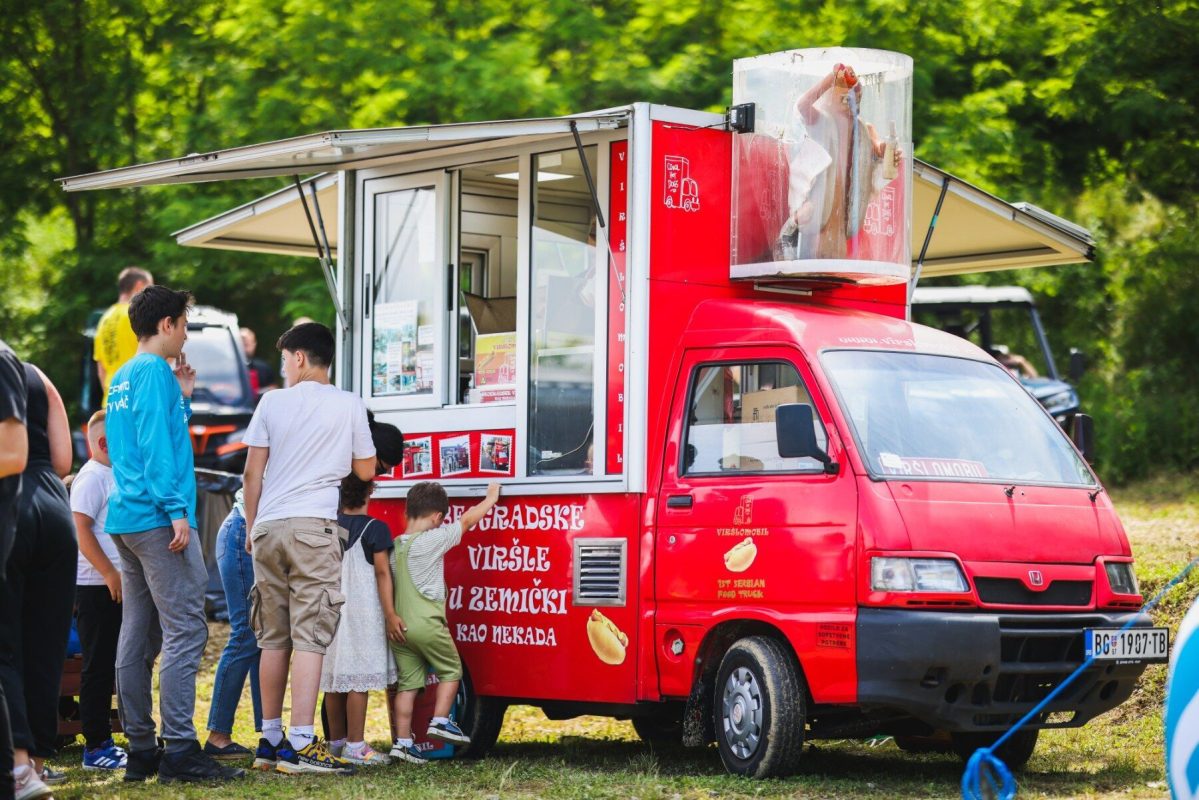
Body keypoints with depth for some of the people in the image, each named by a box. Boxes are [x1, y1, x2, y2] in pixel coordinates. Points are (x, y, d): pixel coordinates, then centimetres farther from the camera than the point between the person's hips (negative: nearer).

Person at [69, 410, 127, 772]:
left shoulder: (116, 476, 17)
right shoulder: (91, 478, -11)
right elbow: (82, 531, -18)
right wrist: (110, 574, -21)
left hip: (117, 585, 9)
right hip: (96, 587, -9)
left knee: (110, 666, 12)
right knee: (98, 667, -6)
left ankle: (104, 740, 18)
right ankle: (95, 747, -3)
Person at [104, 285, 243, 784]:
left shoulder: (122, 378, 20)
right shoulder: (154, 371, -9)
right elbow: (158, 446, -17)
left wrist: (182, 397, 19)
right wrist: (176, 509, -19)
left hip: (126, 519, 10)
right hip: (156, 518, -10)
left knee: (138, 634, 9)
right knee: (185, 630, -11)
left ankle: (140, 750, 11)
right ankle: (179, 751, -15)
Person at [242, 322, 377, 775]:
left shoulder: (272, 402, 7)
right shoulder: (348, 405, 3)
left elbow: (252, 472, 7)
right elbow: (366, 471, 10)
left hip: (269, 528, 3)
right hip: (314, 525, -3)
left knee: (273, 638, 11)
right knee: (310, 636, -7)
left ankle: (270, 740, 16)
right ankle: (300, 744, -14)